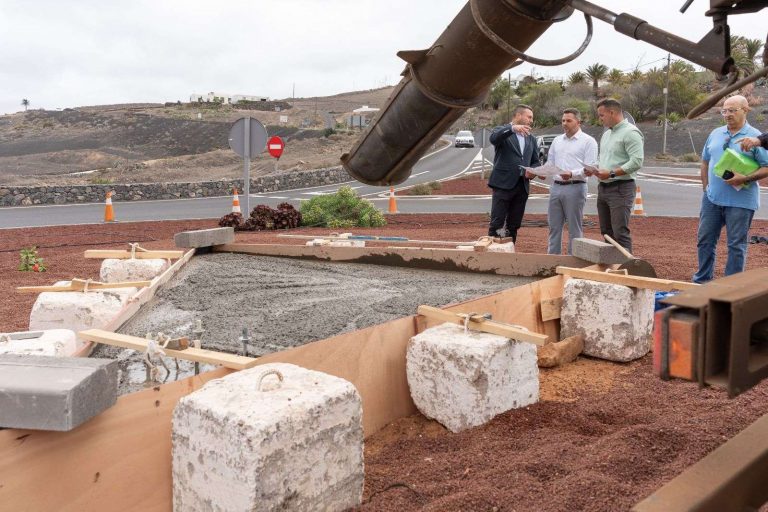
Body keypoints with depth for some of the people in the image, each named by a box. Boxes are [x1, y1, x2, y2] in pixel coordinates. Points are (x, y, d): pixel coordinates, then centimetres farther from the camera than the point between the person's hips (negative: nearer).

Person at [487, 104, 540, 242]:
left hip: (522, 186, 6)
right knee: (497, 224, -6)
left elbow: (535, 161, 19)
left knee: (514, 225, 8)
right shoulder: (502, 131, 1)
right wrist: (513, 128, -37)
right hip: (503, 184, -6)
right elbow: (493, 138, -22)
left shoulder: (531, 139, 19)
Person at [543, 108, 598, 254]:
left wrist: (572, 174, -24)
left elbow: (590, 168, -9)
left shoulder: (588, 141, -2)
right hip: (556, 187, 6)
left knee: (574, 227, 0)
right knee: (554, 226, 8)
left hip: (575, 188, -6)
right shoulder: (557, 141, 16)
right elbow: (550, 162, 20)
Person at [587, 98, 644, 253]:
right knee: (606, 232, 11)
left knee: (620, 233, -12)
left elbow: (636, 162, -20)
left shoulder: (630, 132, -10)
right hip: (603, 187, 9)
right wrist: (595, 170, 7)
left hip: (621, 189, -9)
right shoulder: (606, 134, 18)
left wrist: (611, 173, -20)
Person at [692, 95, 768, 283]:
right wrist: (706, 187, 12)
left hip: (740, 201, -5)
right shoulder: (716, 134, 10)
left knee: (736, 245, 3)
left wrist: (744, 178, -21)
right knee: (704, 240, 10)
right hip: (712, 198, 5)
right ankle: (701, 280, 23)